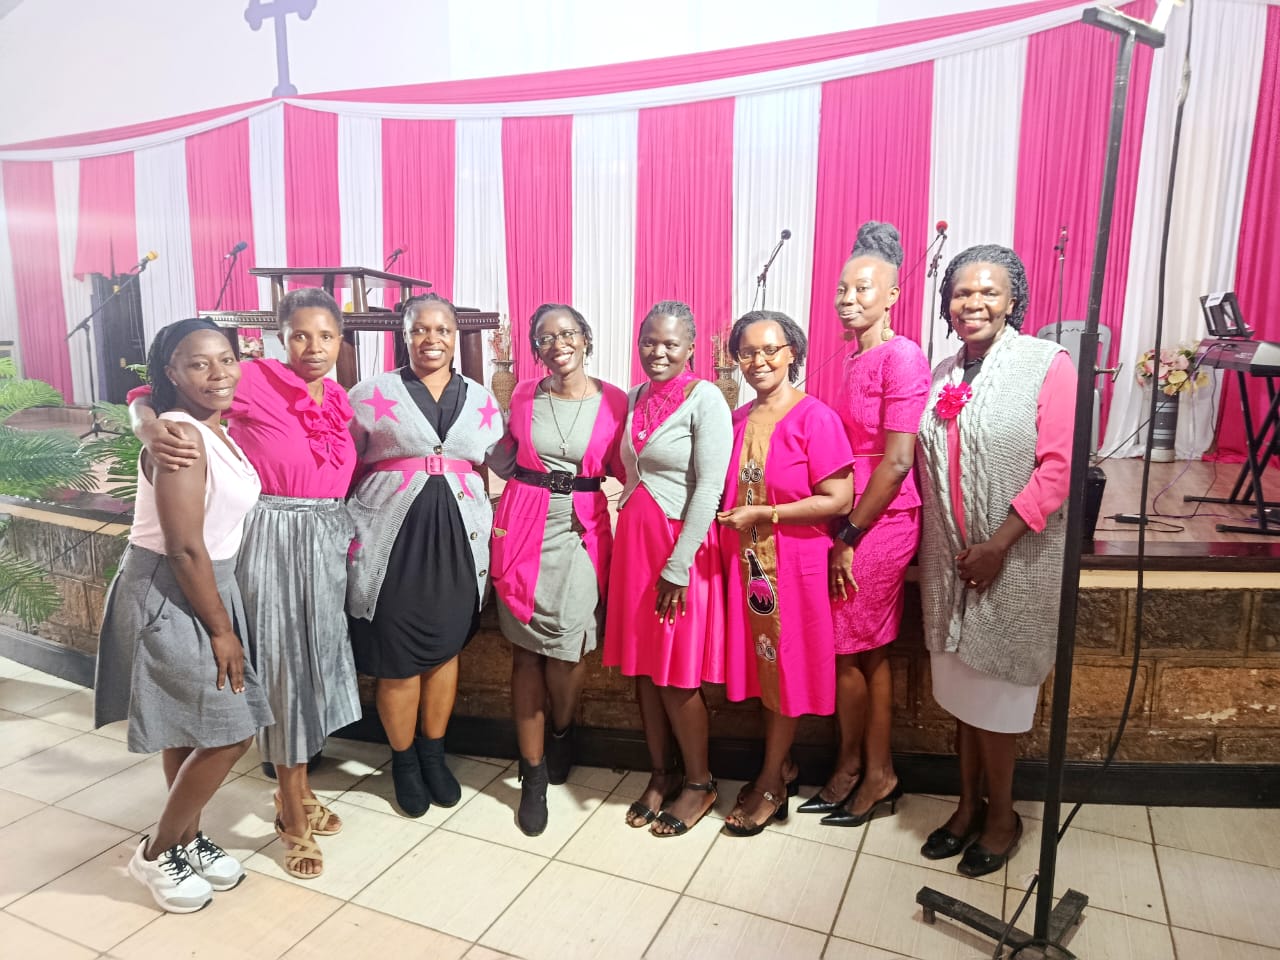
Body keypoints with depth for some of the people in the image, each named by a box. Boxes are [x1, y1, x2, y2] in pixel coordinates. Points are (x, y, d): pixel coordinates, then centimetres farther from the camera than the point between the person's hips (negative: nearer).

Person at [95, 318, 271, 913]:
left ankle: (187, 840, 37)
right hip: (168, 597, -9)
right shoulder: (179, 434, -22)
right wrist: (222, 630, -16)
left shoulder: (217, 429, 6)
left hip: (204, 587, 9)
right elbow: (184, 549, -23)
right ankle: (156, 854, 20)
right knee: (229, 734, -1)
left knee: (191, 728, 19)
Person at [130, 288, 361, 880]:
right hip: (272, 541, -6)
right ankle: (293, 817, 18)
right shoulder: (254, 381, -11)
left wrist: (348, 537, 2)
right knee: (283, 664, 1)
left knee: (313, 660, 15)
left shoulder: (339, 400, 7)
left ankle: (297, 791, 35)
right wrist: (152, 431, -30)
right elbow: (149, 395, -9)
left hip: (327, 542, 6)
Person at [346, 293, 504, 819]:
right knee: (397, 660, 6)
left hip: (457, 540, 3)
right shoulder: (372, 393, 1)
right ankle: (404, 762, 29)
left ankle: (434, 755, 35)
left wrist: (494, 528, 1)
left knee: (445, 649, 14)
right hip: (392, 539, -2)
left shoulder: (481, 400, 9)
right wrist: (350, 534, -4)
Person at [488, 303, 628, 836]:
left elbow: (623, 468, 5)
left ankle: (562, 732, 32)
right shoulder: (523, 395, 6)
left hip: (581, 532, -1)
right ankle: (534, 772, 18)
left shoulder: (614, 400, 1)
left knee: (566, 648, -4)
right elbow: (502, 463, 14)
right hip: (524, 528, 2)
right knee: (526, 649, 4)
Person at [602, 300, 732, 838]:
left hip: (680, 547, -6)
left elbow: (709, 488, -16)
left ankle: (698, 783, 23)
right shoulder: (635, 397, 10)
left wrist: (677, 567, -17)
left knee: (676, 673, 3)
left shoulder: (704, 399, -11)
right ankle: (661, 774, 29)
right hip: (633, 541, 6)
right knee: (642, 666, 12)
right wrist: (630, 542, 8)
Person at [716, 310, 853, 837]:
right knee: (763, 667, 13)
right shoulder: (738, 419, 8)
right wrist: (728, 517, 3)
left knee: (785, 671, 7)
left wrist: (762, 514, -17)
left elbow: (838, 500, -17)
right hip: (746, 561, 6)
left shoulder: (815, 417, -12)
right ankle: (776, 770, 30)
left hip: (795, 563, -5)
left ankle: (769, 786, 22)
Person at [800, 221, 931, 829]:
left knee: (847, 650, 4)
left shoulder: (901, 357, -14)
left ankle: (855, 768, 25)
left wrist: (849, 537, -14)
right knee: (868, 652, 14)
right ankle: (874, 773, 28)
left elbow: (896, 462, -19)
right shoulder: (853, 357, 11)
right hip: (852, 521, 8)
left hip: (880, 524, -8)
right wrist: (844, 532, 8)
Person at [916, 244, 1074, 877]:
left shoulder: (1047, 364, -9)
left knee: (994, 692, 5)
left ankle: (1001, 814, 27)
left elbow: (1059, 467, -15)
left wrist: (997, 545, -19)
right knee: (961, 684, 15)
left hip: (1016, 561, -5)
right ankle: (968, 804, 33)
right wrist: (944, 546, 6)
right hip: (950, 561, 5)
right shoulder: (941, 375, 8)